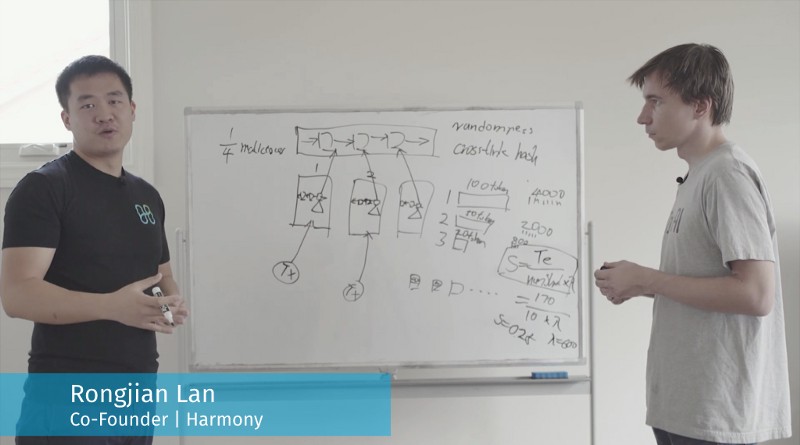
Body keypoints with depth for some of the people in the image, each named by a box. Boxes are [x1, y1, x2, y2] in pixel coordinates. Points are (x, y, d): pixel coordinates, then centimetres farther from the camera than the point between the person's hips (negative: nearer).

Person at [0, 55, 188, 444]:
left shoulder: (147, 196, 13)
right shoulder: (42, 188, -8)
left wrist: (173, 301, 1)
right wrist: (111, 305, -28)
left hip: (138, 391, 7)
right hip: (68, 396, -7)